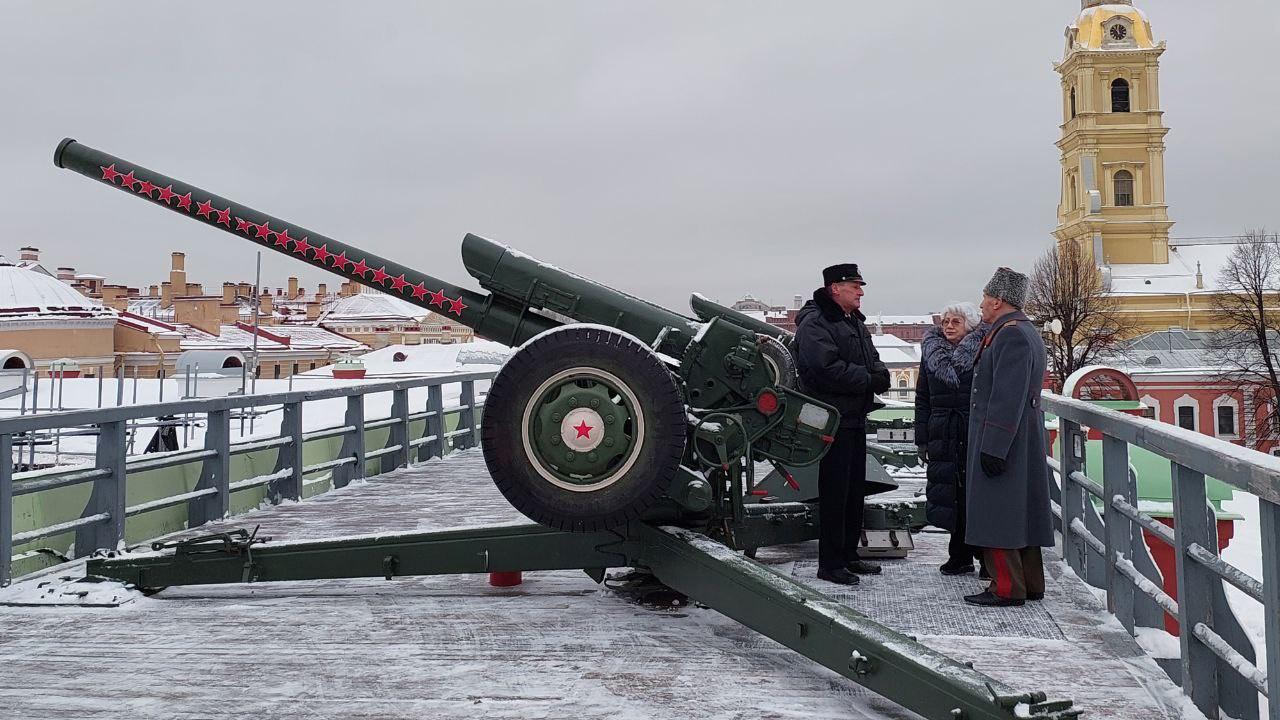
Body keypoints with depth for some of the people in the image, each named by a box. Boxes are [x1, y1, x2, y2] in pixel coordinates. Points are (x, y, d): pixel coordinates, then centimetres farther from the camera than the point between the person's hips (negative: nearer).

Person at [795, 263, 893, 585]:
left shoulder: (855, 322, 18)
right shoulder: (814, 323, -13)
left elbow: (873, 362, 19)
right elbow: (828, 368, -25)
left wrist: (880, 373, -5)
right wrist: (868, 380, -17)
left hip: (855, 419, 10)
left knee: (855, 489, 15)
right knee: (835, 492, -6)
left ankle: (849, 555, 26)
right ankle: (830, 563, 1)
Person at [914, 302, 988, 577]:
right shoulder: (932, 352, 10)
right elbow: (922, 399, 12)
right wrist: (922, 440, 8)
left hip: (975, 433, -4)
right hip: (942, 437, 4)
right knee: (950, 494, 5)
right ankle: (960, 556, 15)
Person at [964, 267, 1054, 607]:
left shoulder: (1010, 334, -16)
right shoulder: (1027, 332, 18)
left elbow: (1007, 398, -23)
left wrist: (994, 448, -24)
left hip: (1003, 439, -11)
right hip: (1024, 443, 11)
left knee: (996, 514, -6)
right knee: (1021, 512, 13)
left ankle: (1007, 588, -4)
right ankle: (1030, 584, 20)